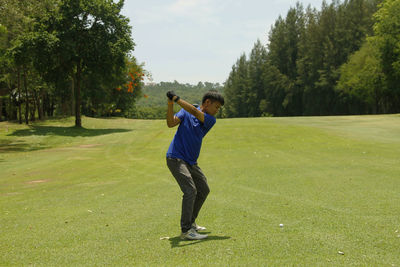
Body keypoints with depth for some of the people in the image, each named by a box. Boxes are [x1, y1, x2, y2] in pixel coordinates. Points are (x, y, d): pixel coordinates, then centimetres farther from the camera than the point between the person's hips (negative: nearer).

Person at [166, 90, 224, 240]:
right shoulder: (185, 111, -3)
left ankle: (190, 222, 29)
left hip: (191, 161, 7)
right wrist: (170, 104, -29)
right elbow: (171, 123, -17)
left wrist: (176, 99, -26)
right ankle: (185, 231, -16)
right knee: (190, 190, -19)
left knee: (203, 190, 14)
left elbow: (195, 112, -17)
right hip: (176, 158, -7)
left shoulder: (211, 120, 2)